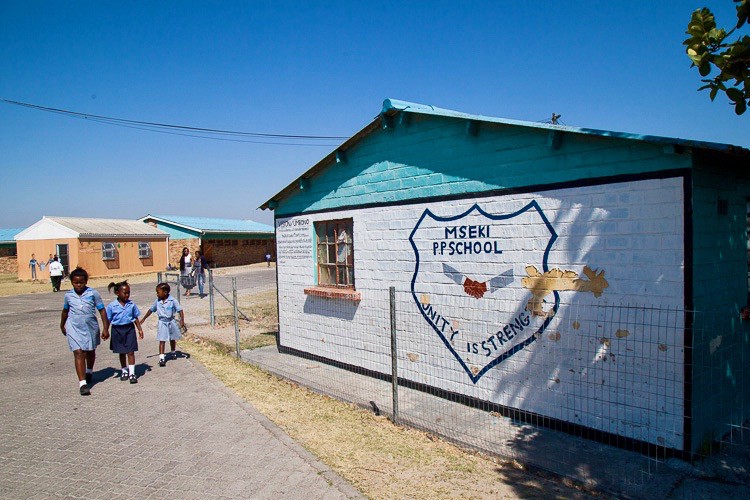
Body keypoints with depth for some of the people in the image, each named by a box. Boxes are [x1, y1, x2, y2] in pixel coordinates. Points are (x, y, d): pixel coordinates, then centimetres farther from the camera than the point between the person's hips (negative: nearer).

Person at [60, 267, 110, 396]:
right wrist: (62, 325, 28)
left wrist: (105, 328, -8)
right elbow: (65, 310, 18)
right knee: (78, 353, -10)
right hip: (74, 328, 0)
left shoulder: (93, 293, -8)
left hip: (90, 327, 0)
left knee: (90, 351, 19)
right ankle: (82, 383, -11)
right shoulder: (68, 295, -1)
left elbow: (102, 310, -4)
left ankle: (89, 372, 47)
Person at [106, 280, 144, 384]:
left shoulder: (131, 304, -1)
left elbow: (135, 318, 8)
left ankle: (132, 373, 1)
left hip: (129, 329, 0)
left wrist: (140, 329, 6)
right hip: (117, 330, 0)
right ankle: (124, 371, 31)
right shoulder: (111, 306, -7)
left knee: (130, 352, -3)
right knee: (121, 352, 14)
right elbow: (108, 320, -1)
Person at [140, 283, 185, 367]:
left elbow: (180, 310, -15)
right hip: (162, 322, 1)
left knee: (172, 339, 17)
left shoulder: (173, 301, -16)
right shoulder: (157, 301, -3)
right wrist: (143, 319, 16)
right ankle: (161, 358, -9)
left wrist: (182, 321, -23)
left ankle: (173, 352, 38)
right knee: (162, 340, -6)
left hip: (171, 321, -1)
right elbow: (151, 310, 12)